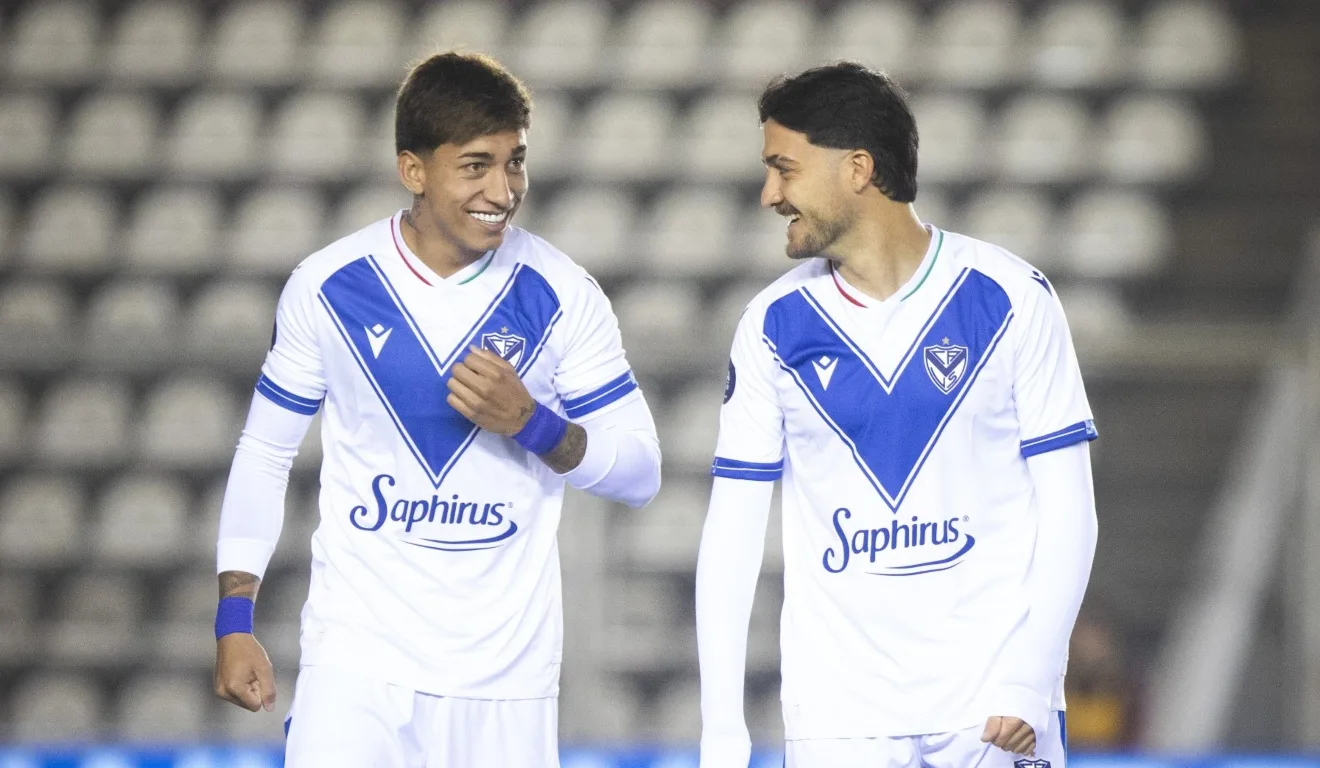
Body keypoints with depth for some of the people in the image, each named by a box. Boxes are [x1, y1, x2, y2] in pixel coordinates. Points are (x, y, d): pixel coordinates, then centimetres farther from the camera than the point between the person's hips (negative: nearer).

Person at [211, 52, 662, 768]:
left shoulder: (561, 297, -3)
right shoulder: (328, 287, -2)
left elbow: (640, 472, 1)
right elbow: (264, 454, 8)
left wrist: (531, 423, -17)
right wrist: (234, 620, 2)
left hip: (506, 675, 0)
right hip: (355, 654, 0)